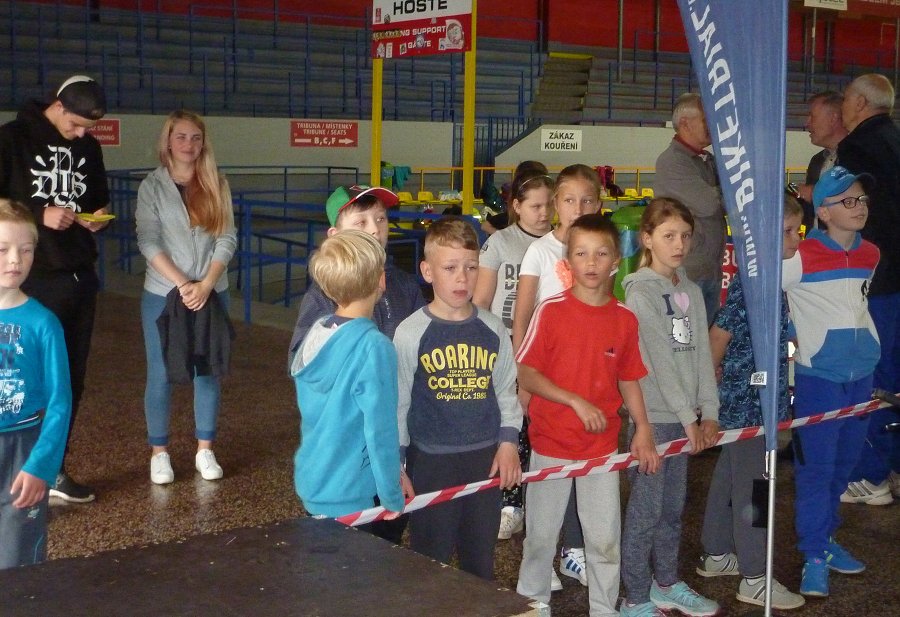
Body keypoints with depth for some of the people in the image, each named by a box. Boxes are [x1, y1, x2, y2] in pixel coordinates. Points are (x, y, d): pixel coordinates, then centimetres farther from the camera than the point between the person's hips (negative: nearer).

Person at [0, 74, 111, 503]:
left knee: (71, 377, 9)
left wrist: (100, 218, 1)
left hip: (80, 277, 5)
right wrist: (40, 215, -20)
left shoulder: (89, 147, 11)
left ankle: (54, 469, 21)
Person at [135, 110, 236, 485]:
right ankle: (159, 453, 13)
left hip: (211, 293, 2)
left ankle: (205, 450, 16)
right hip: (163, 293, -2)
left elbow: (227, 239, -1)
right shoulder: (152, 186, 0)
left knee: (208, 370, 6)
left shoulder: (217, 185, 4)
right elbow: (148, 241, -7)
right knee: (161, 374, 2)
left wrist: (205, 285, -13)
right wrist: (182, 284, -16)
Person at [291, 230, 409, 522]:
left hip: (310, 485, 7)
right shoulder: (373, 347, -22)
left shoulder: (315, 334, 0)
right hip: (349, 500, -7)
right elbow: (380, 430, -21)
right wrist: (392, 498, -10)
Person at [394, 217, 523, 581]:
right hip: (431, 461, -3)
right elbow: (397, 403, -3)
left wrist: (508, 442, 2)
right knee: (430, 563, 6)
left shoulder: (492, 329, 2)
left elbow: (506, 391, 11)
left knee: (481, 560, 15)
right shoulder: (410, 333, -8)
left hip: (486, 459, 3)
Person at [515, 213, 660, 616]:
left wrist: (642, 427, -2)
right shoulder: (551, 311, -10)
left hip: (602, 446, 2)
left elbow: (628, 379, 8)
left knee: (604, 538, 9)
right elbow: (526, 374, -11)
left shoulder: (625, 319, 0)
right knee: (541, 535, 12)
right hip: (551, 444, -2)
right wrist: (577, 402, -18)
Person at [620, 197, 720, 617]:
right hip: (652, 414, -7)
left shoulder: (692, 292, 11)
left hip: (684, 416, 7)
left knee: (673, 505, 16)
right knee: (645, 508, -1)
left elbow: (701, 354, 7)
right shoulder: (640, 290, -10)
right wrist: (688, 417, -16)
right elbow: (660, 360, -15)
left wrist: (708, 412, -2)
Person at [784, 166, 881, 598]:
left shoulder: (871, 254, 7)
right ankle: (814, 556, 9)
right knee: (815, 470, -1)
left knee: (842, 467, 16)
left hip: (861, 376, 6)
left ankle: (826, 538, 31)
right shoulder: (801, 257, -14)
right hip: (817, 379, -6)